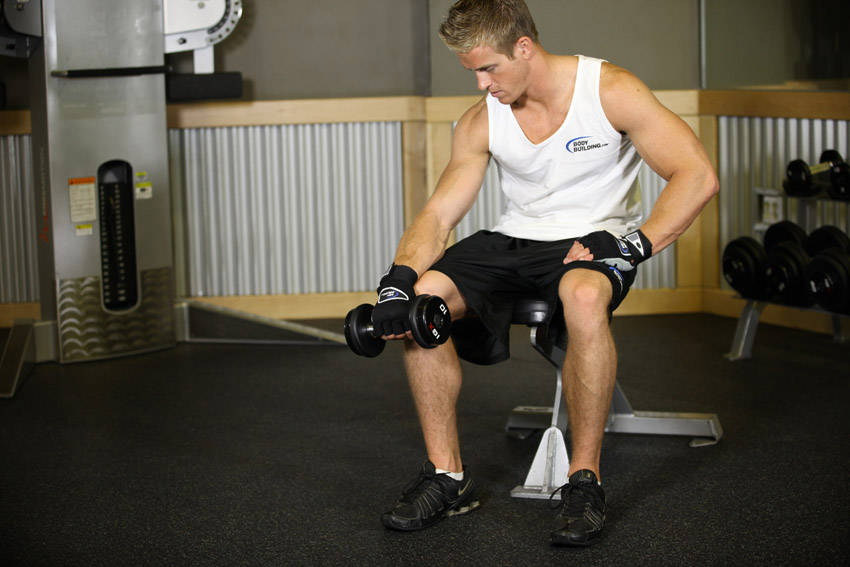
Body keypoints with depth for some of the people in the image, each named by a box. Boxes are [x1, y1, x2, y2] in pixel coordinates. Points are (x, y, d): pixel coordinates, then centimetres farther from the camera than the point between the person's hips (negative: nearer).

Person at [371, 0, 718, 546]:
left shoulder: (609, 89, -13)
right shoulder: (481, 122, 0)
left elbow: (697, 176, -16)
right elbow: (439, 213, -2)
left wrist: (635, 246, -26)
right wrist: (400, 280, -21)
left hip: (594, 238, -4)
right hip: (515, 238, 5)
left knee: (584, 297, -41)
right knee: (423, 296, -22)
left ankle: (585, 480, -26)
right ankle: (448, 475, -10)